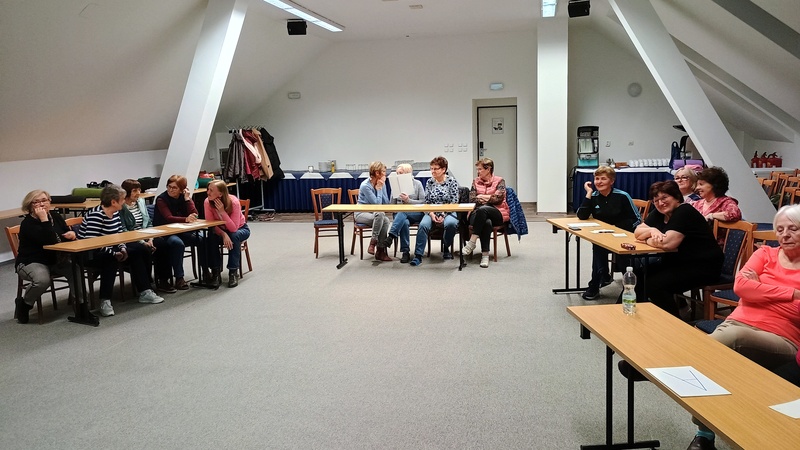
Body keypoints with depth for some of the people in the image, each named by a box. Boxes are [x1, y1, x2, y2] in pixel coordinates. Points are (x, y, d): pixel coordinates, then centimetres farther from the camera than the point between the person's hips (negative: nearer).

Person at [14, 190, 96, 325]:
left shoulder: (55, 216, 4)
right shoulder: (27, 224, -16)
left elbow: (66, 232, 16)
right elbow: (49, 241, -29)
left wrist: (71, 233, -9)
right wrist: (44, 219, -32)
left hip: (56, 261, 6)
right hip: (31, 262, -5)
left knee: (75, 269, -24)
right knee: (42, 280, -36)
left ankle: (82, 309, -20)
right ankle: (24, 303, -4)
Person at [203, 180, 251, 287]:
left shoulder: (233, 202, -30)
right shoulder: (207, 202, -20)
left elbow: (233, 228, -34)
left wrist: (222, 211, -42)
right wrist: (223, 234, -35)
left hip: (240, 229, -2)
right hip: (220, 230, 3)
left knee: (234, 236, -35)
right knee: (211, 238, -28)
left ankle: (233, 272, -23)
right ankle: (215, 272, -18)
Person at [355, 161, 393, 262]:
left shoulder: (381, 183, 1)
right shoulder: (365, 186, -18)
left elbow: (386, 202, 0)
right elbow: (377, 203, -20)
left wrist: (380, 188, -9)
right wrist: (379, 189, -13)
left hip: (376, 213, 6)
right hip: (362, 214, -6)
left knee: (386, 221, -29)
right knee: (380, 214, -36)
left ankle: (380, 251, -21)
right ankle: (373, 242, -21)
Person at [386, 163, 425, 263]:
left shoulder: (417, 183, 3)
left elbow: (423, 202, -3)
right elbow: (392, 203, 14)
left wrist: (408, 200, -16)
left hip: (416, 214, -2)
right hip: (400, 214, 2)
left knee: (402, 213, -37)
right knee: (405, 223, -36)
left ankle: (391, 237, -45)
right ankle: (406, 252, -34)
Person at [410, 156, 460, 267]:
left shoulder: (452, 181, 0)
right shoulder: (430, 182, 9)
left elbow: (454, 202, -5)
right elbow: (426, 202, 8)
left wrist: (443, 215, -15)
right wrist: (431, 214, -10)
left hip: (448, 213, -2)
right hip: (432, 213, 2)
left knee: (451, 223, -36)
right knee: (423, 224, -30)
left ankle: (446, 248, -7)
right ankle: (418, 255, -28)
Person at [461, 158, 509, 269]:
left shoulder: (499, 181, 8)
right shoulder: (476, 182, 18)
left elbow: (499, 198, -6)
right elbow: (472, 199, 6)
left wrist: (481, 197, -1)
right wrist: (489, 198, -6)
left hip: (497, 214, -2)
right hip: (479, 214, 2)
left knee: (482, 209, -37)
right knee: (487, 223, -37)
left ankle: (472, 241, -36)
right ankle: (485, 254, -38)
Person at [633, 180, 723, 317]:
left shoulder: (684, 212, -19)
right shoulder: (658, 213, 7)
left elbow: (668, 243, -28)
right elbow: (637, 232, 6)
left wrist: (647, 240, -11)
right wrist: (652, 230, -15)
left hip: (702, 266, -9)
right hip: (677, 262, 9)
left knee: (654, 284, -25)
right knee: (638, 275, -8)